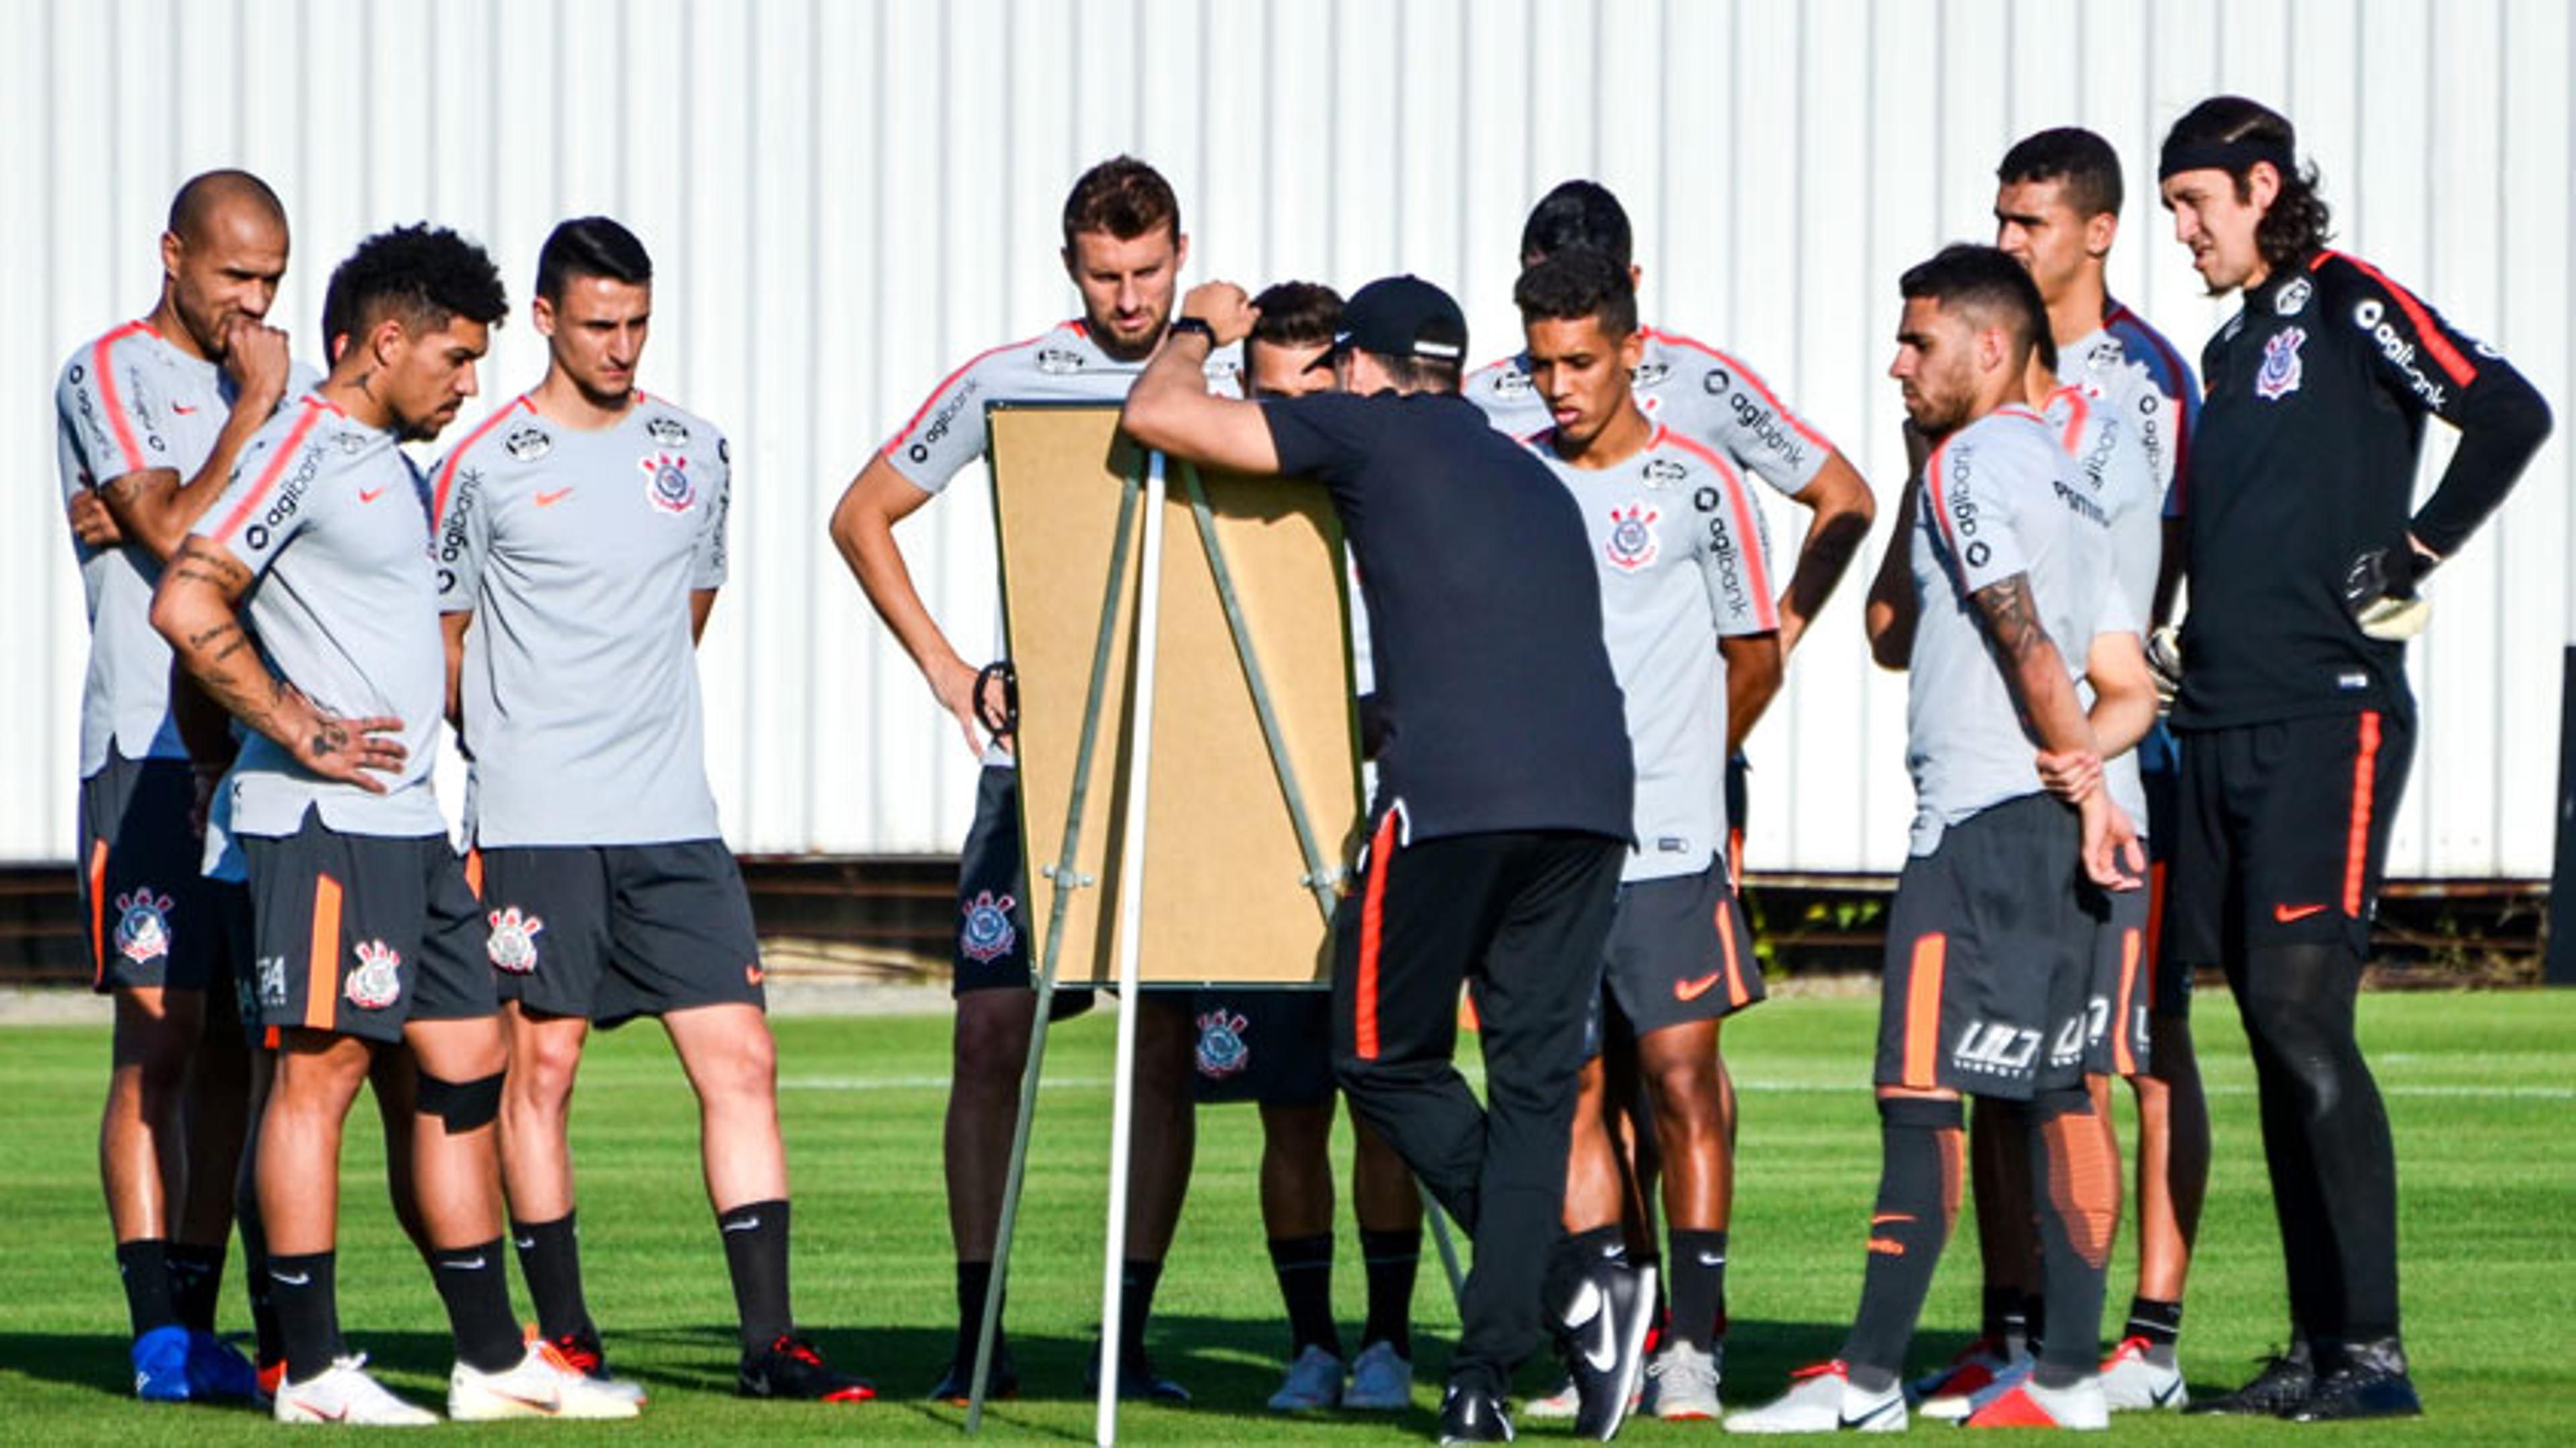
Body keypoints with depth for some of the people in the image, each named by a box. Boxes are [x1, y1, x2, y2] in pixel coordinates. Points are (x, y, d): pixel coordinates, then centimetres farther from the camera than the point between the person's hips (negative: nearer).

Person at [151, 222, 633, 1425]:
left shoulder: (395, 466, 20)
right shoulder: (302, 452, -9)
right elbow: (187, 603, -19)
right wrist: (299, 731, -18)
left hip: (409, 819, 10)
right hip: (326, 821, -10)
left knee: (467, 1060, 10)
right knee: (322, 1062, -8)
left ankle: (493, 1359, 14)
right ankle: (311, 1368, -7)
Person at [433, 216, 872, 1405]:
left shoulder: (695, 452, 11)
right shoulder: (486, 467, -3)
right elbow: (439, 637, 4)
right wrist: (516, 747, 7)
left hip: (674, 818, 4)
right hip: (535, 824, -4)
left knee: (739, 1059, -3)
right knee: (541, 1067, -1)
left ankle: (770, 1340, -3)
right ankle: (562, 1339, 7)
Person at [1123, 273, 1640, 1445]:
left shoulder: (1368, 430, 11)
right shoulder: (1531, 479, 30)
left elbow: (1155, 413, 11)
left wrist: (1197, 330, 32)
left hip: (1451, 796, -6)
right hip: (1589, 793, 6)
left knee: (1385, 1057, 7)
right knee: (1534, 1075, 9)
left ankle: (1578, 1289, -6)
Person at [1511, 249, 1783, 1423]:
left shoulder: (1697, 485, 0)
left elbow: (1755, 662, 8)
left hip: (1666, 842, -3)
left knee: (1681, 1075, -7)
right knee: (1569, 1088, 3)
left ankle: (1693, 1348, -4)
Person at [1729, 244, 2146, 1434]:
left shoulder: (1972, 463, -9)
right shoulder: (2064, 479, 20)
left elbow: (2026, 642, -17)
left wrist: (2086, 782, -15)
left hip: (1978, 821, -9)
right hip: (2053, 833, 9)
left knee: (1921, 1090, -8)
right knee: (2055, 1091, 7)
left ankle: (1868, 1376, -9)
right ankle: (2070, 1372, 6)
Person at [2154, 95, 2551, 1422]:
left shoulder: (2349, 307, -4)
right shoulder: (2227, 352, 21)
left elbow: (2509, 414, -16)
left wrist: (2412, 555, -11)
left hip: (2331, 716, -8)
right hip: (2222, 724, 8)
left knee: (2301, 1012, -14)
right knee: (2272, 1038, 6)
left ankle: (2374, 1349, -12)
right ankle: (2319, 1349, 8)